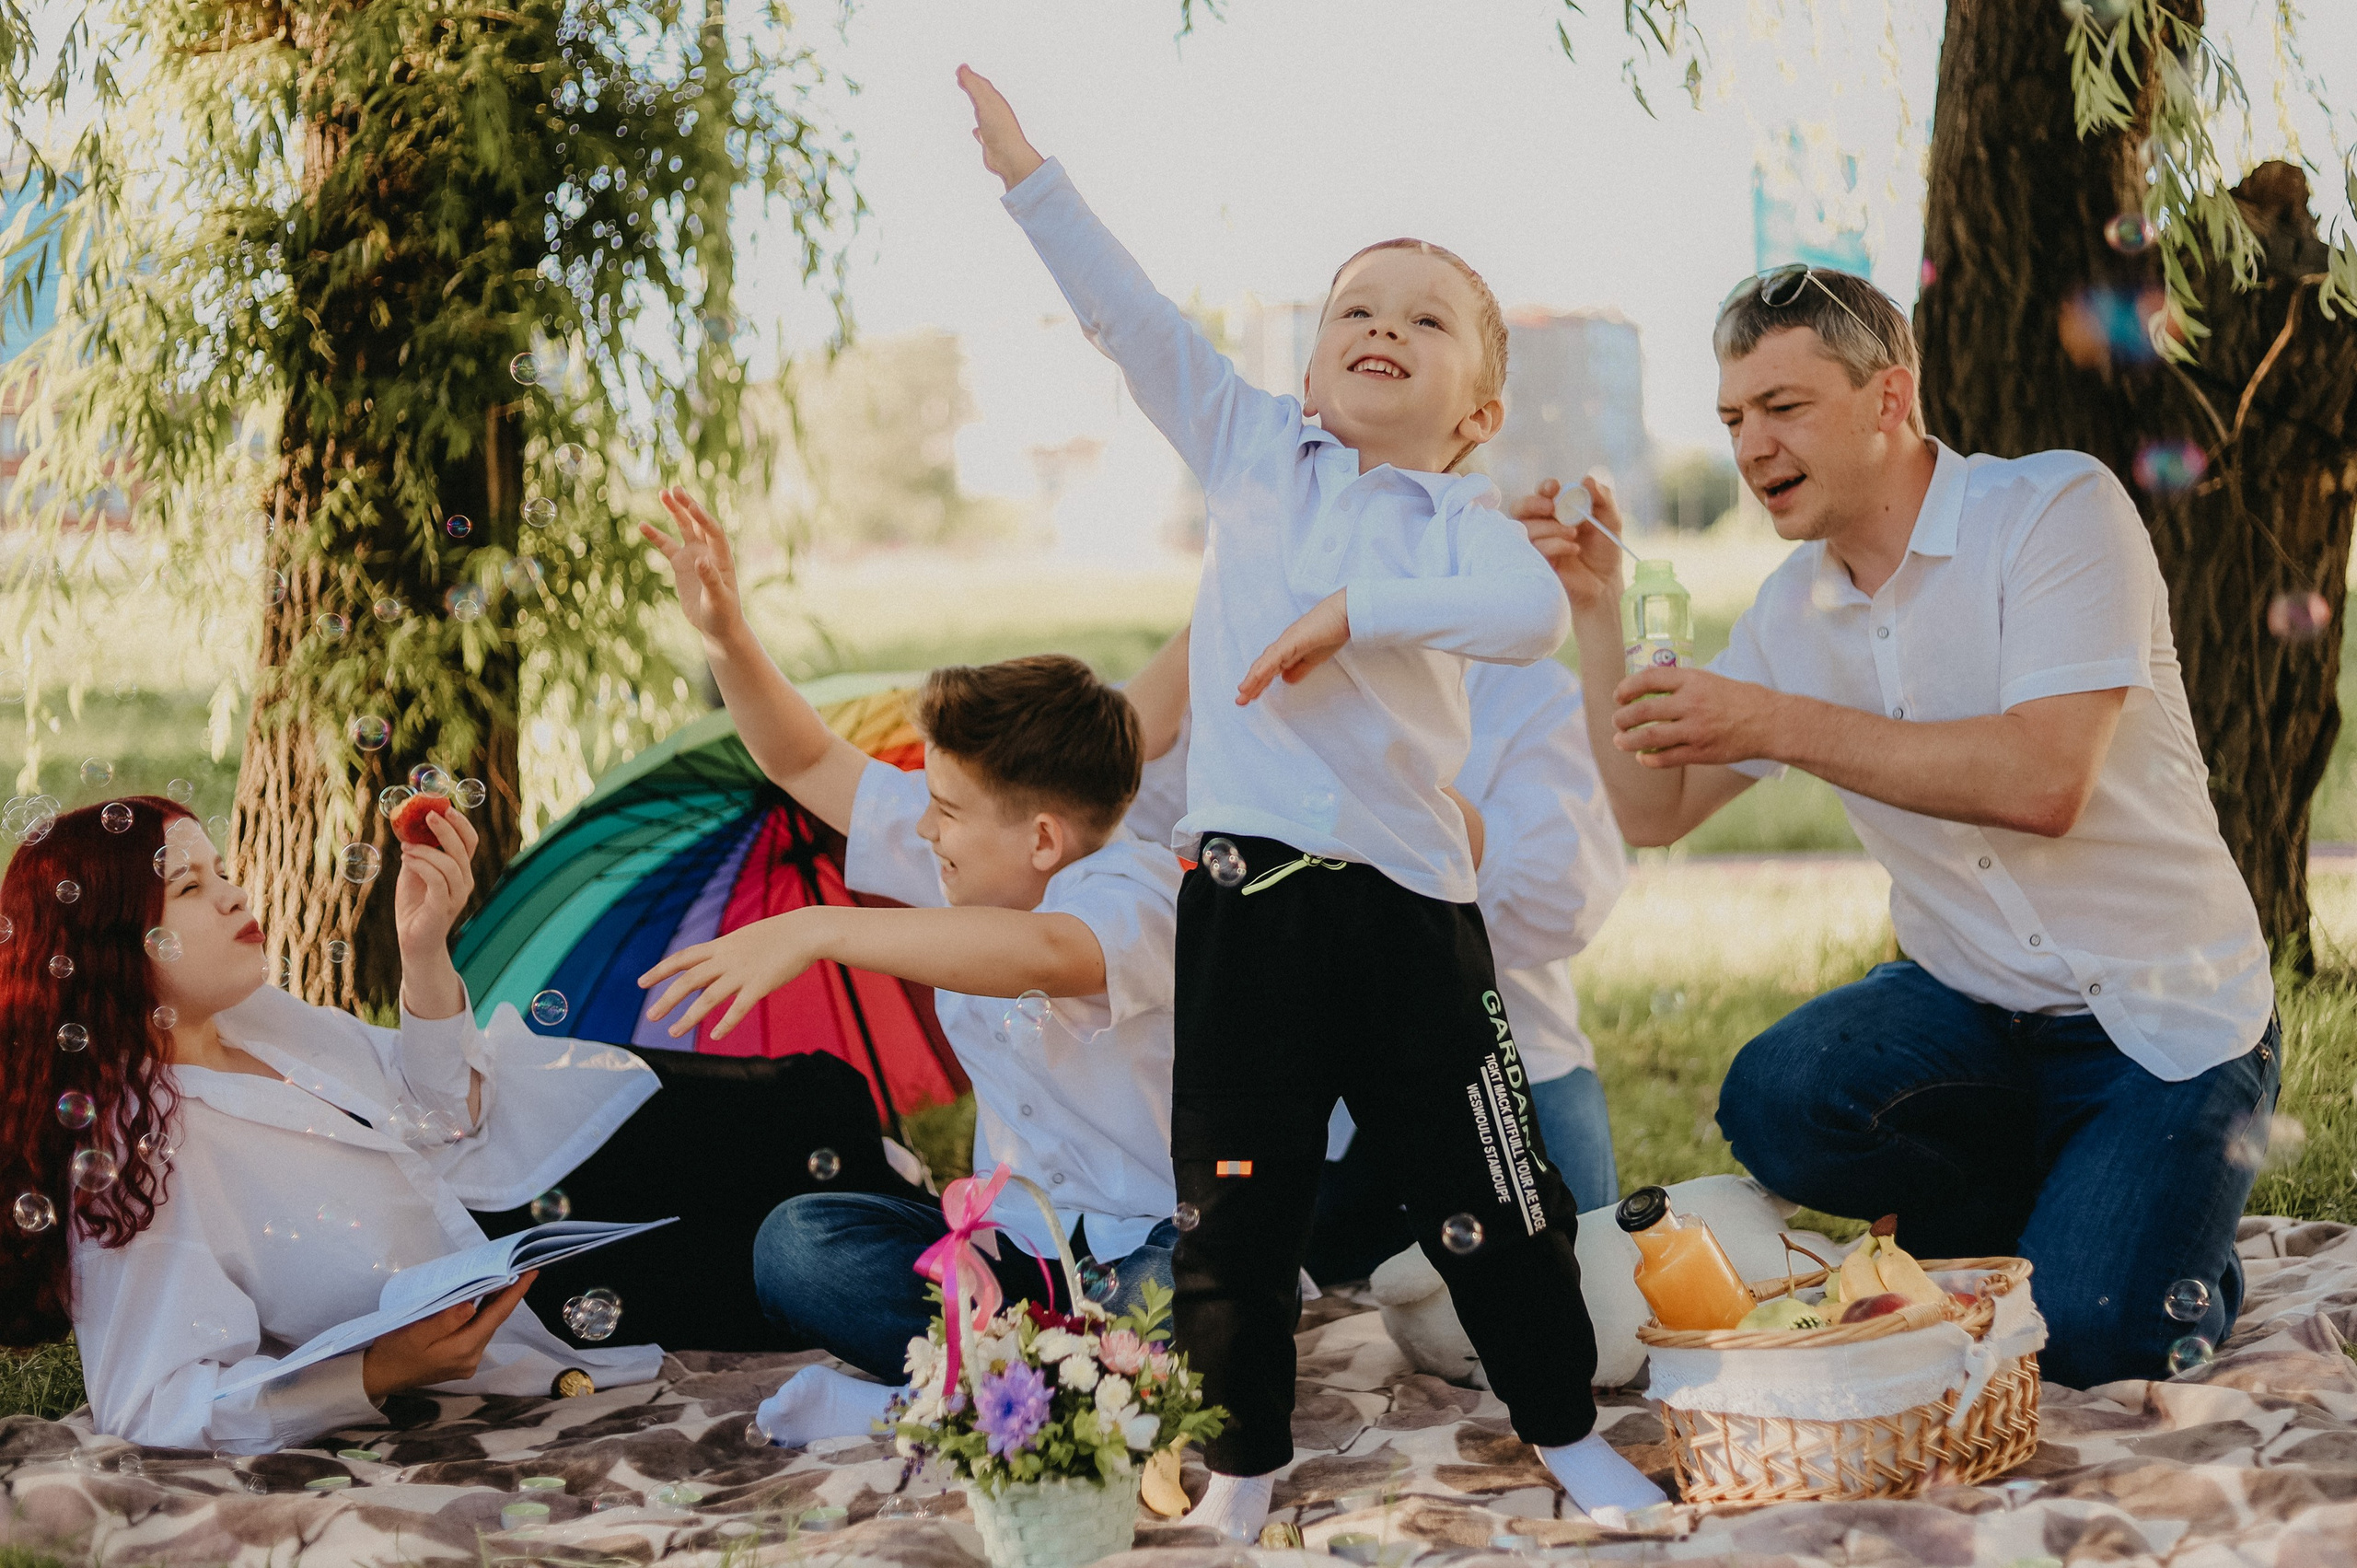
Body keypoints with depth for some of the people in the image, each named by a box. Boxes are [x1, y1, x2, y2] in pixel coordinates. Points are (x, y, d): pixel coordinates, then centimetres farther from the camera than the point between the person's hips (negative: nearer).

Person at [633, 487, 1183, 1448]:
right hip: (1020, 1240, 7)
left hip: (1156, 1239, -7)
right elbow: (808, 762, 14)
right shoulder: (971, 863, 2)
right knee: (795, 1245, -15)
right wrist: (725, 635, -1)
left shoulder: (1134, 895, -21)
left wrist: (814, 932, -48)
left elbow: (1040, 953, -46)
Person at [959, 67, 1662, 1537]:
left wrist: (1357, 607, -24)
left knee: (1487, 1190, 6)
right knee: (1237, 1196, 6)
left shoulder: (1461, 521, 2)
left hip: (1410, 899, -1)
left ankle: (1568, 1428, 25)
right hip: (1249, 890, 1)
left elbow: (1533, 614, -19)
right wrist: (1029, 174, -4)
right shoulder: (1252, 448, 9)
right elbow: (1134, 317, 3)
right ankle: (1241, 1465, 19)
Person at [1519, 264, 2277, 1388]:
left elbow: (2042, 780, -26)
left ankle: (2174, 1254, 15)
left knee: (2082, 1343, -23)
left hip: (2167, 1015, -5)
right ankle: (2048, 1208, 4)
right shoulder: (1793, 609, 5)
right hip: (1970, 1005, 5)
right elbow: (1651, 813, 8)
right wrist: (1597, 609, -3)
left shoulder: (2058, 508, -14)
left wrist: (1780, 725, -25)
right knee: (1775, 1103, -25)